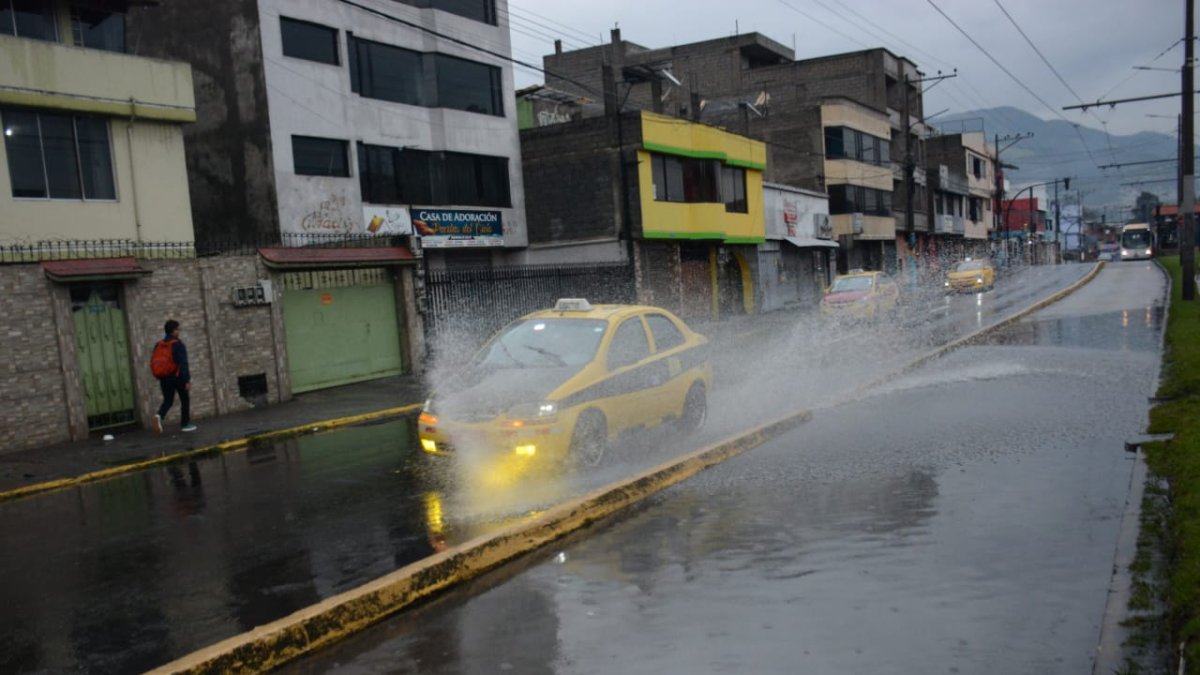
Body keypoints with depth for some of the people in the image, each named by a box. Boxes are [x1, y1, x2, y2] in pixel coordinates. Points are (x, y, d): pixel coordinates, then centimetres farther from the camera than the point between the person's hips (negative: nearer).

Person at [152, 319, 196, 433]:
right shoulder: (178, 344, -12)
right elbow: (183, 364, -19)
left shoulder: (158, 345, 8)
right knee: (185, 400, 10)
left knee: (167, 400, 13)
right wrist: (187, 380, -20)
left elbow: (154, 362, 13)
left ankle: (159, 415, -17)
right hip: (177, 377, -5)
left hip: (164, 377, 5)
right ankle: (185, 424, 13)